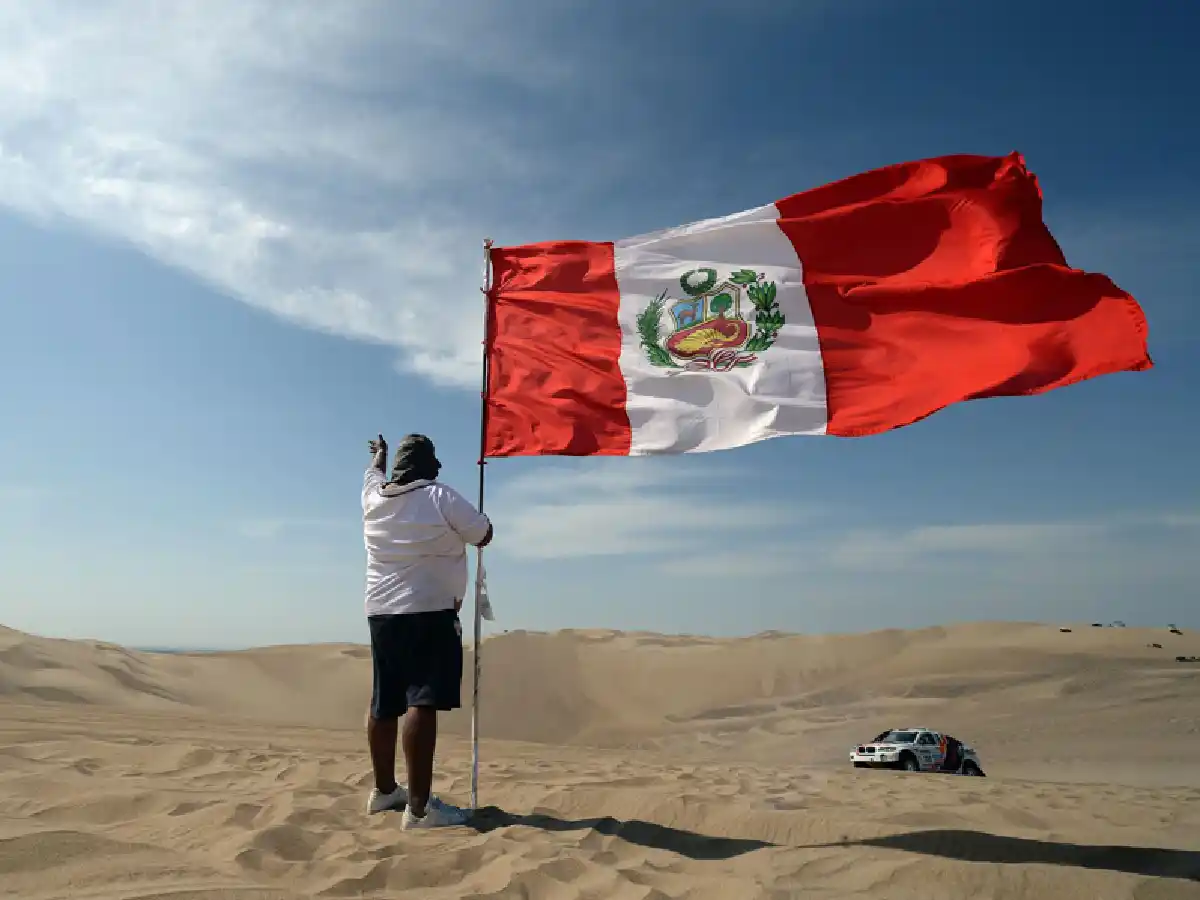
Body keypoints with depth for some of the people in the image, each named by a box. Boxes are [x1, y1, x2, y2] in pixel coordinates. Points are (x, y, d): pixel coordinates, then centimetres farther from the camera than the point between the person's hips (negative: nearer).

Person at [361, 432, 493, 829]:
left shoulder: (374, 496, 8)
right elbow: (484, 535, -3)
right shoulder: (441, 498, -9)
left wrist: (379, 452, 52)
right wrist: (456, 524, 17)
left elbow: (374, 472, 31)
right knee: (421, 704, -12)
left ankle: (384, 790, 28)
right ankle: (419, 806, -16)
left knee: (384, 704, 14)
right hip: (429, 613, -7)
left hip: (381, 613, 7)